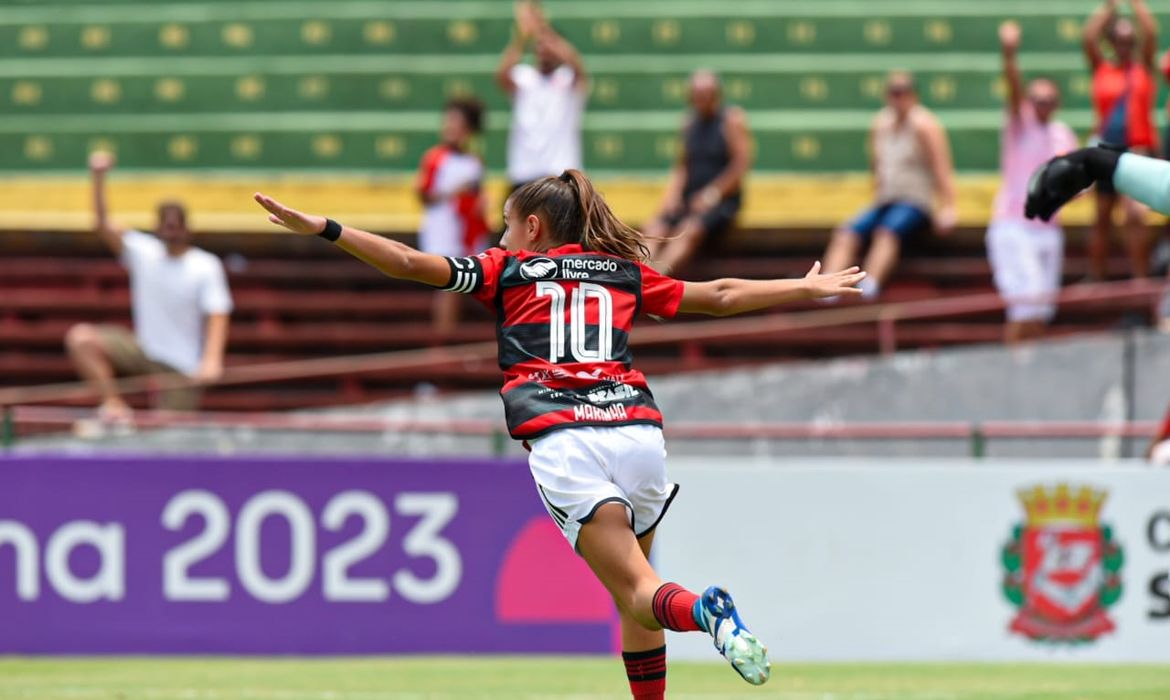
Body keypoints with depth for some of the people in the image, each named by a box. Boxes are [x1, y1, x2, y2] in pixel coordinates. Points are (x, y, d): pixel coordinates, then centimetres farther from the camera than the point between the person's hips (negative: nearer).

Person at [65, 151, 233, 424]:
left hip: (183, 368, -3)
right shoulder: (143, 252, 0)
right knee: (81, 338, -18)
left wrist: (212, 359, -34)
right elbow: (104, 226, -8)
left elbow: (217, 317, -17)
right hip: (143, 349, 3)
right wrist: (98, 178, -22)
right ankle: (114, 405, -18)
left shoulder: (207, 267, -9)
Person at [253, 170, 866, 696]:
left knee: (638, 594, -7)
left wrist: (323, 229, 12)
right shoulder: (626, 274, 25)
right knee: (635, 592, 18)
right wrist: (808, 288, 44)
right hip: (637, 428, 3)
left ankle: (702, 611, -39)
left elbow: (413, 264, 10)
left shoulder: (509, 271, 17)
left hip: (562, 443, -3)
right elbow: (720, 297, 31)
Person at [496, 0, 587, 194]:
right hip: (524, 173, 2)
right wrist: (522, 36, -33)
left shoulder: (569, 80, 1)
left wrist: (544, 31, -34)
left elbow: (578, 68, -23)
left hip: (561, 173, -2)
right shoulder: (522, 78, 4)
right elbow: (502, 75, -18)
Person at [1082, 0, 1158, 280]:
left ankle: (1140, 277, -17)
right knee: (1102, 217, 10)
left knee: (1136, 213, -17)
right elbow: (1089, 37, -3)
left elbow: (1151, 35, -5)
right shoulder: (1101, 69, 9)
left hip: (1138, 150, -2)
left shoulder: (1143, 68, 7)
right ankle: (1096, 276, 17)